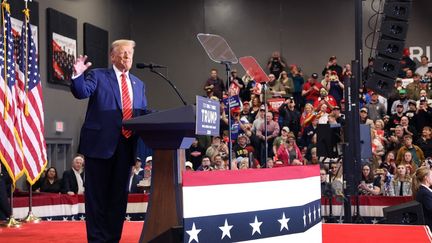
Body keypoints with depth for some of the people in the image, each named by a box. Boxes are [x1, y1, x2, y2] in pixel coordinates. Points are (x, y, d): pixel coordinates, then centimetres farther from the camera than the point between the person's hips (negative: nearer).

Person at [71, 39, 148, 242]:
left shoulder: (139, 85, 19)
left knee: (119, 194, 9)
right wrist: (78, 75, -29)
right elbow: (81, 92, -11)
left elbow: (145, 114, 19)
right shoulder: (98, 76, 4)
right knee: (97, 193, 0)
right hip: (101, 143, -5)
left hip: (126, 145, 5)